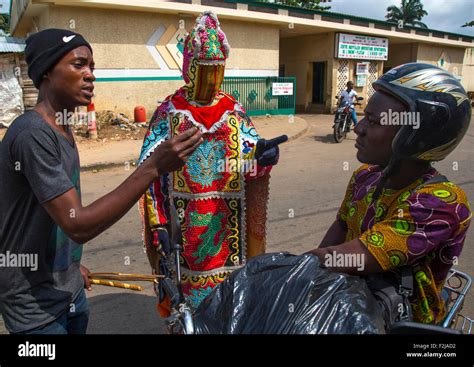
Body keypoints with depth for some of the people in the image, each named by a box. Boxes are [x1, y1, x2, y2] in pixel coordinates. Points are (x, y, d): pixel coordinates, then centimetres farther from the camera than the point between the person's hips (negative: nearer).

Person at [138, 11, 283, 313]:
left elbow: (251, 158, -3)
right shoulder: (169, 112, -2)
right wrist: (158, 223, -11)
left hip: (227, 223, 2)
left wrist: (262, 155, -28)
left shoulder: (234, 111, 3)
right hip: (184, 224, -1)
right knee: (185, 289, 11)